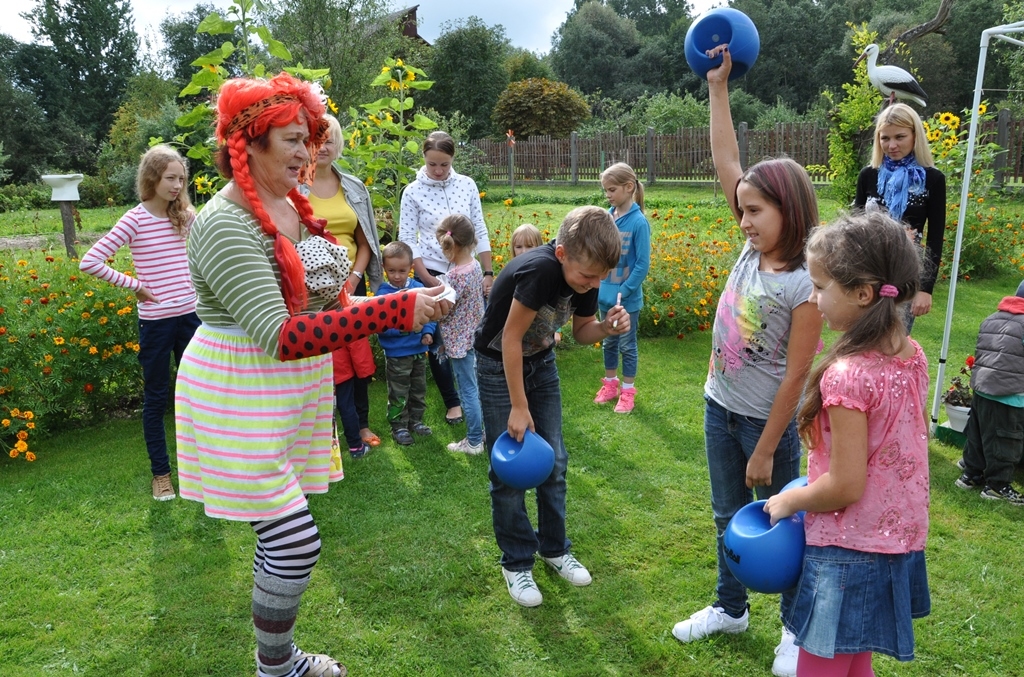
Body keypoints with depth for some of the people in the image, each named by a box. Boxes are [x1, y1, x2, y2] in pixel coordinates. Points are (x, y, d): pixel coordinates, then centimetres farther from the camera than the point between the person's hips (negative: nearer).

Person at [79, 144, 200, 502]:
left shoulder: (186, 216, 3)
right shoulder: (135, 220, -10)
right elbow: (90, 262, -14)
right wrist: (133, 285, -10)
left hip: (190, 315, 4)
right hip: (155, 320, -4)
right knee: (156, 398, 9)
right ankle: (161, 473, 22)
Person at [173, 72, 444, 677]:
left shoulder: (293, 206, 5)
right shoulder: (225, 224, -21)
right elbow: (280, 335, -31)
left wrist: (334, 284, -3)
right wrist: (394, 312, -36)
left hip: (294, 387, 8)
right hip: (241, 399, -8)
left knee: (283, 534, 17)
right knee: (296, 541, -6)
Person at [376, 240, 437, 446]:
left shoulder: (419, 288, -4)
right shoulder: (383, 293, -16)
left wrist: (428, 332, -13)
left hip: (419, 351, 5)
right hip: (397, 354, -5)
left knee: (419, 389, 20)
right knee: (399, 393, 7)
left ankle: (415, 420, 37)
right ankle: (398, 426, 22)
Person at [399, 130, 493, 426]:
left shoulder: (467, 185, 1)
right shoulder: (413, 192, -5)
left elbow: (480, 231, 4)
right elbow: (407, 240, -6)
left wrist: (488, 273, 0)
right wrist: (426, 279, -12)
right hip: (432, 276, -1)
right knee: (437, 340, 4)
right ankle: (453, 401, 20)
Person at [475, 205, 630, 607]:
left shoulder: (585, 276, -13)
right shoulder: (539, 270, -34)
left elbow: (581, 331, 2)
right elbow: (510, 338, -27)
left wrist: (607, 327, -21)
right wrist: (519, 407, -22)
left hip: (540, 362, 6)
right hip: (499, 364, -6)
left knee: (555, 461, 8)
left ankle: (554, 548, 26)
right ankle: (516, 562, 15)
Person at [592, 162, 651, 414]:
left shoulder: (638, 221, -16)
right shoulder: (606, 217, -1)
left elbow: (643, 264, -15)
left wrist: (623, 292, -16)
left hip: (627, 298, -5)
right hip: (605, 294, 5)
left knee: (627, 345, 9)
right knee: (609, 342, 19)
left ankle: (627, 392, 23)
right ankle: (610, 384, 36)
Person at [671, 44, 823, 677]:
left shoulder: (805, 286, -21)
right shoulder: (753, 249, -3)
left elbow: (796, 375, -19)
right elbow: (727, 164, -2)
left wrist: (766, 451, -15)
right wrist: (718, 88, -4)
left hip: (766, 421, -6)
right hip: (720, 409, 7)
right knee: (728, 518, 20)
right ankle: (731, 607, 41)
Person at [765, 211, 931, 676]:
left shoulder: (846, 376, -27)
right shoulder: (912, 354, -2)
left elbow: (845, 486, -23)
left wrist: (786, 501, -8)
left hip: (850, 553, -8)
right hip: (901, 541, 8)